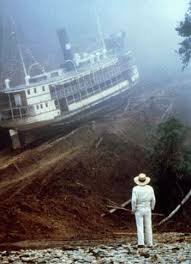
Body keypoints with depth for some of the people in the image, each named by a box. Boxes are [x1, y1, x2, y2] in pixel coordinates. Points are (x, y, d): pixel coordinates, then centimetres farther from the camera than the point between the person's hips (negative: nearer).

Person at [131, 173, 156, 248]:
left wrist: (133, 209, -4)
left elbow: (134, 200, -18)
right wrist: (152, 208, 14)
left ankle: (141, 243, -7)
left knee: (140, 227, 2)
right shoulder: (150, 188, -5)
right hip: (147, 210, 2)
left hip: (138, 210, -2)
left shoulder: (135, 189, -13)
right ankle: (149, 243, 13)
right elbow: (153, 200, -1)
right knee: (148, 227, 11)